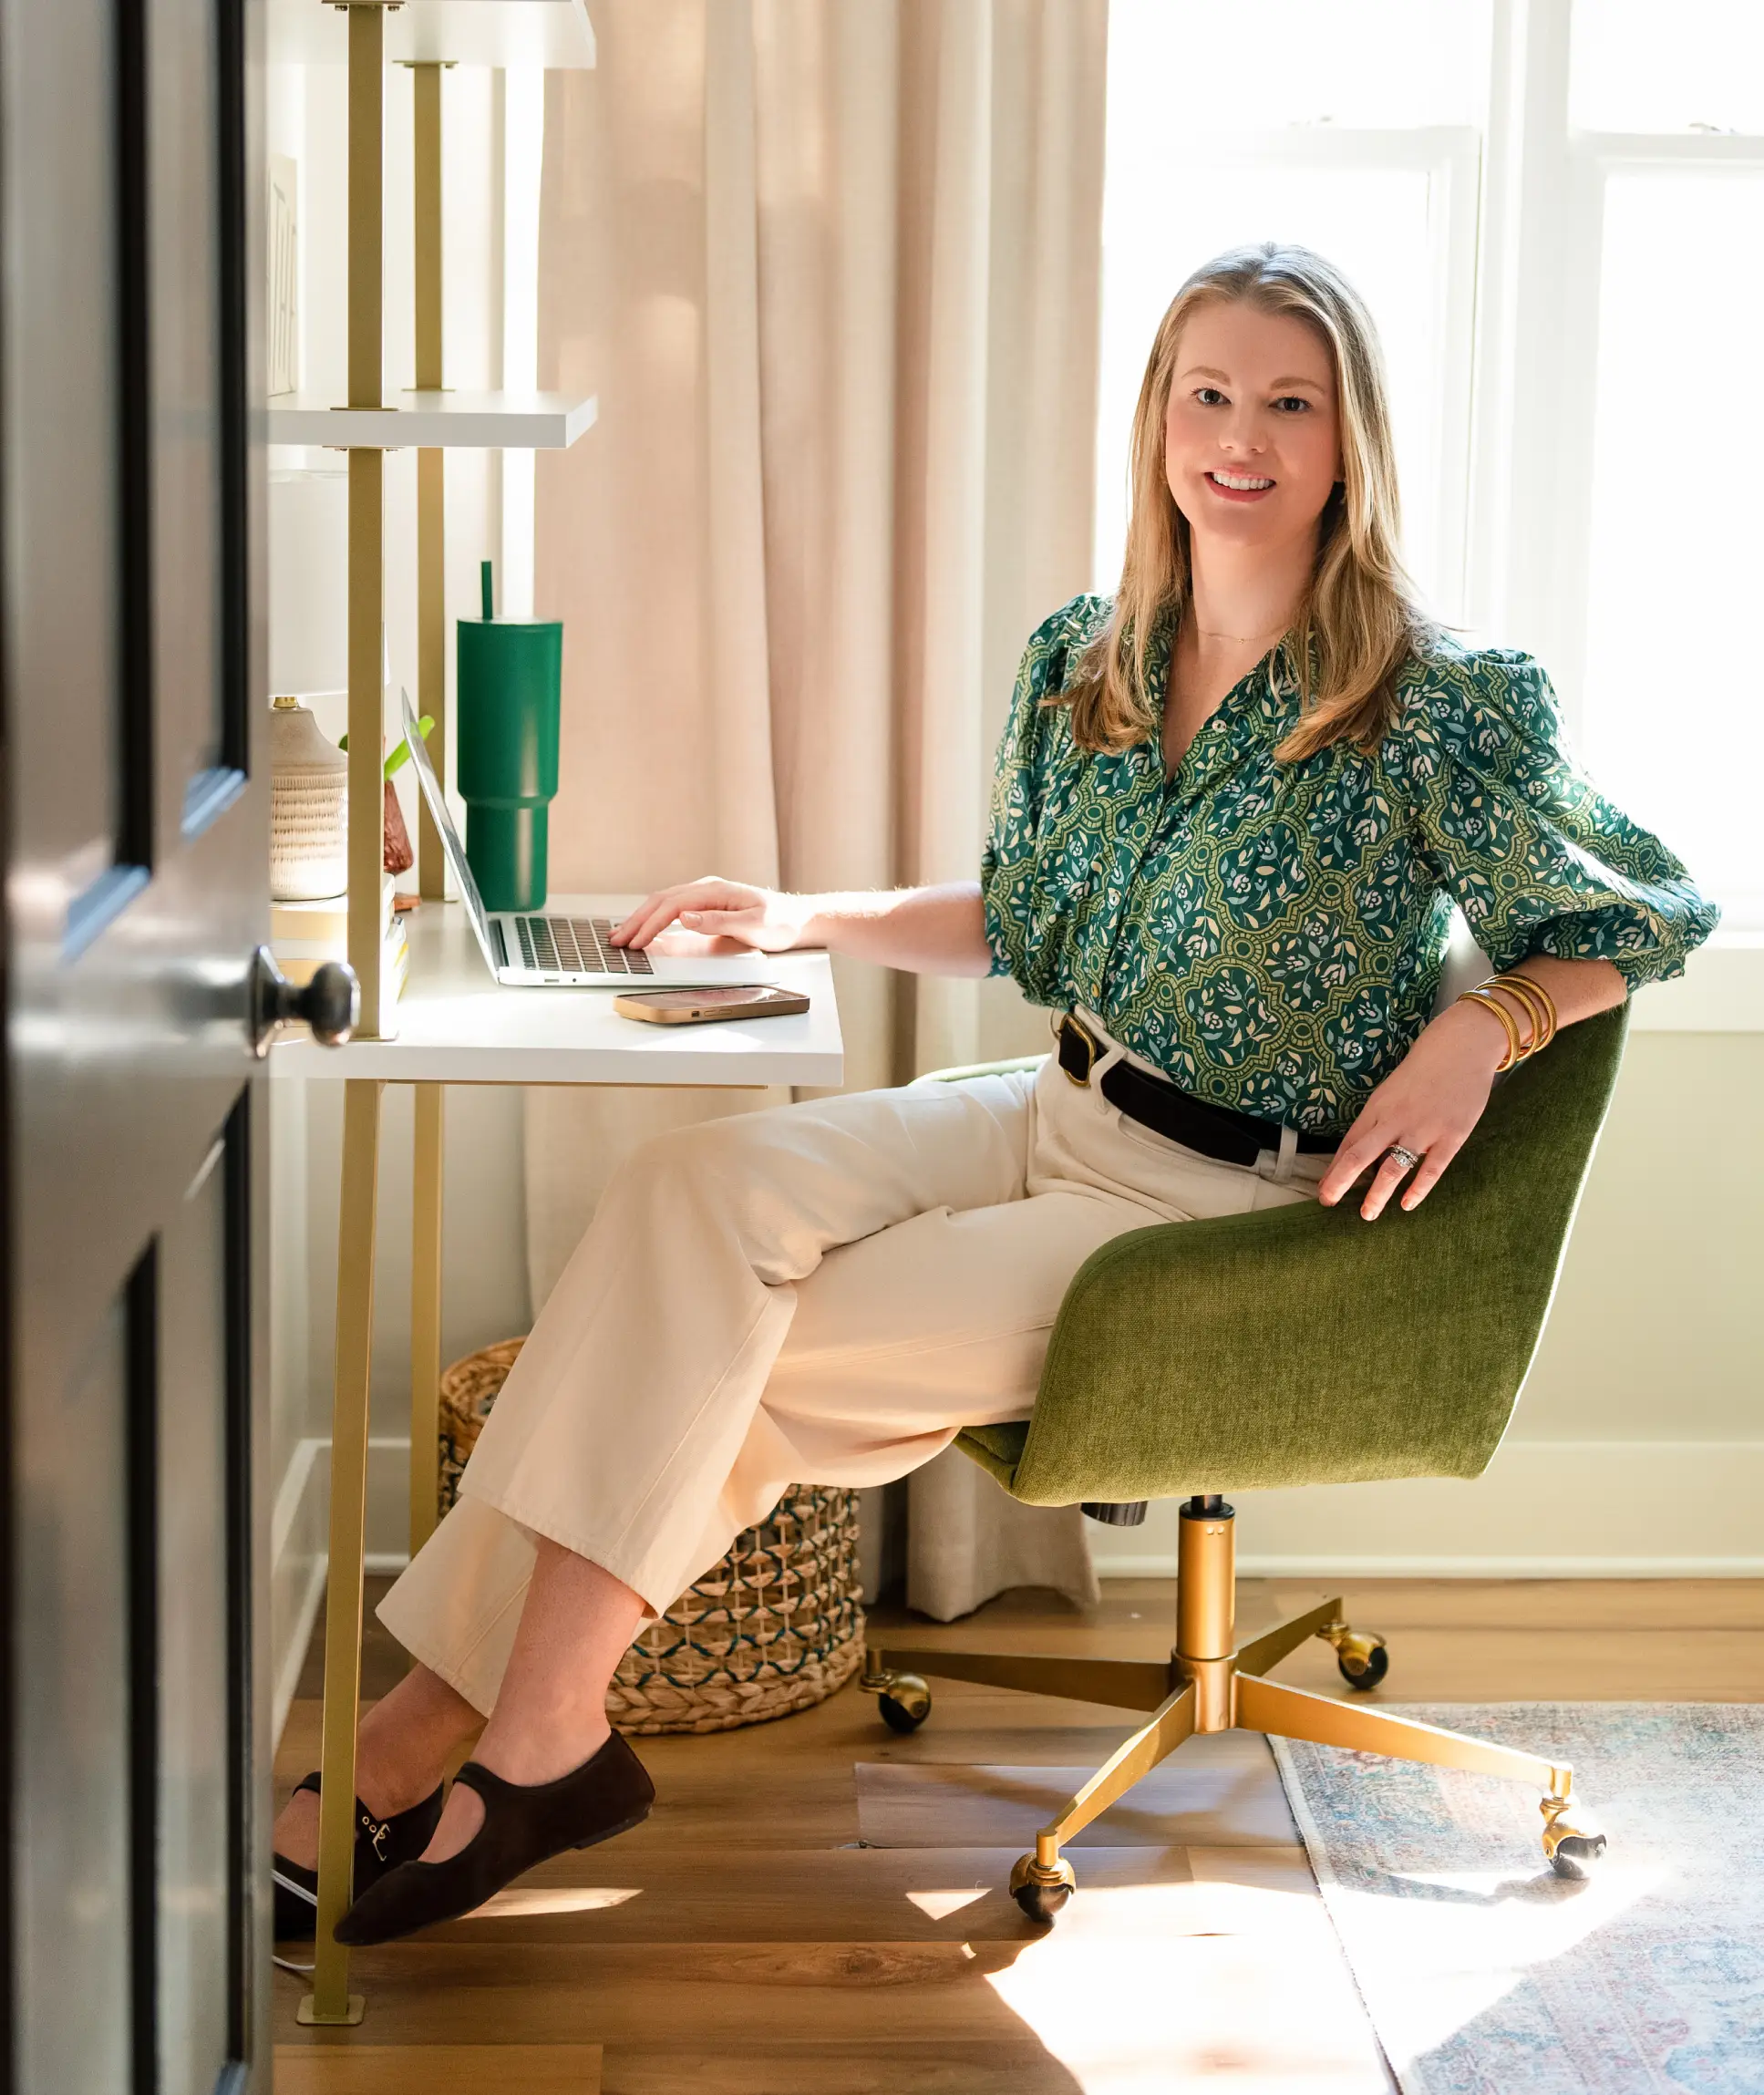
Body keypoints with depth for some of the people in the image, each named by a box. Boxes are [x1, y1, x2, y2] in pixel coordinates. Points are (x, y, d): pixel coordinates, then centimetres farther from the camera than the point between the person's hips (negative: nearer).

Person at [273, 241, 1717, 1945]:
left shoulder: (1443, 707, -11)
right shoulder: (1084, 662, 7)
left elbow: (1646, 916, 0)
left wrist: (1477, 1032, -15)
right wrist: (810, 922, 10)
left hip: (1230, 1215, -6)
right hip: (1060, 1119, 6)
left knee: (746, 1352, -19)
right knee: (700, 1189, -21)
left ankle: (483, 1709, -8)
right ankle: (518, 1725, -24)